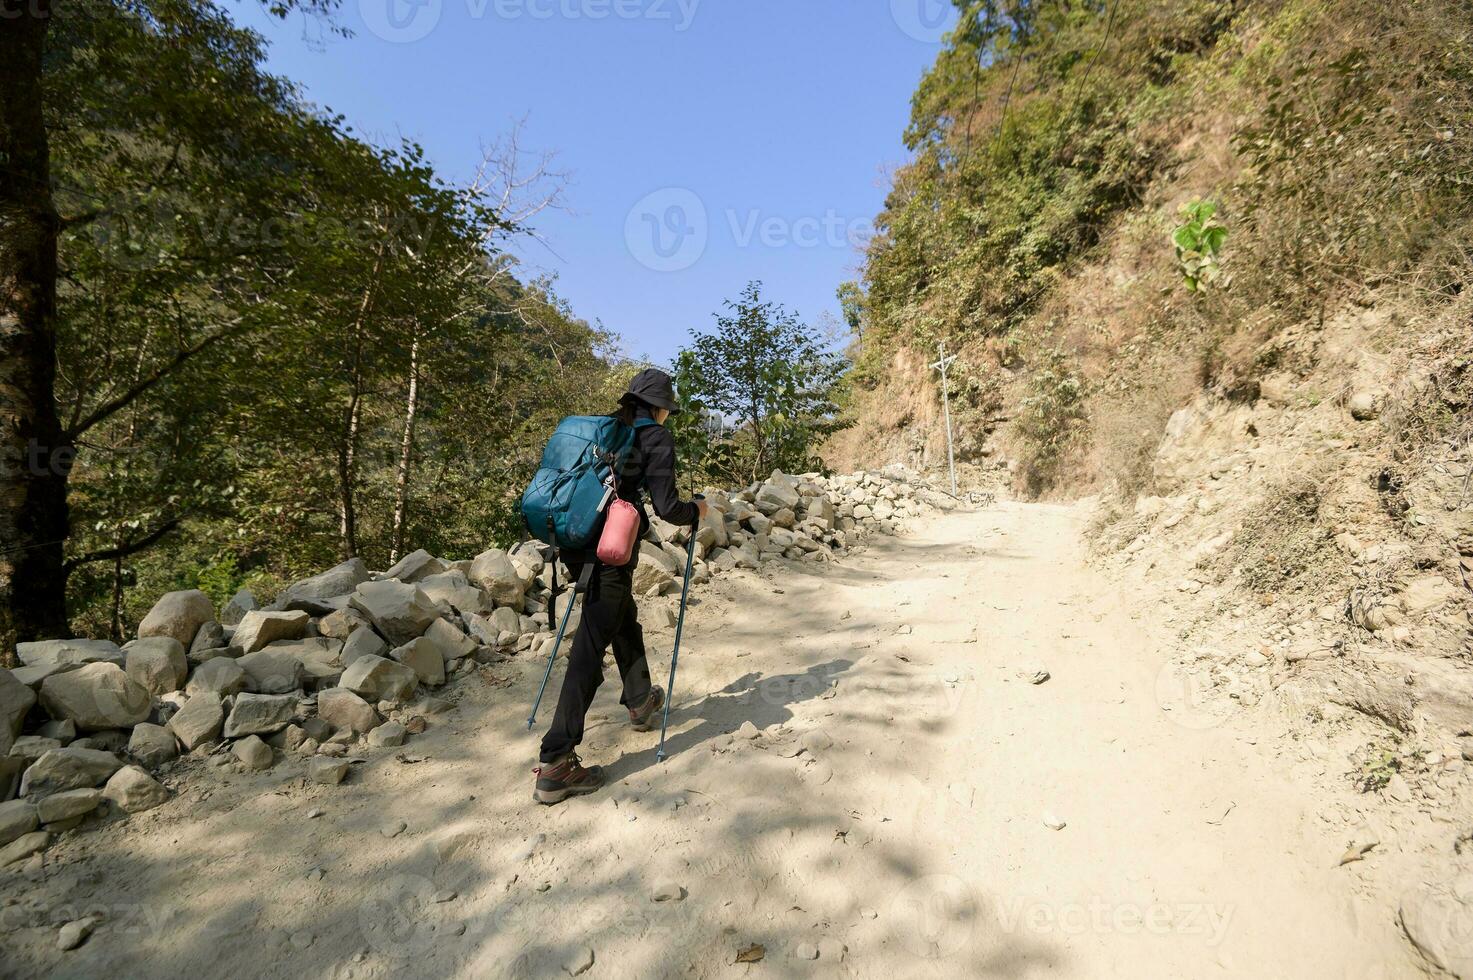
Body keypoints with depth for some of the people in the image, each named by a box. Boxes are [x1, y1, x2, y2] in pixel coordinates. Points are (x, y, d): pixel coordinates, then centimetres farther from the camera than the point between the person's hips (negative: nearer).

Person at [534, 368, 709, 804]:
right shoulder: (656, 437, -4)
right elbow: (666, 506, -11)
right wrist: (695, 511, 10)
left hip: (579, 544, 8)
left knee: (625, 620, 28)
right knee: (590, 650, -5)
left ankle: (639, 701, 47)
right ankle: (555, 766, -3)